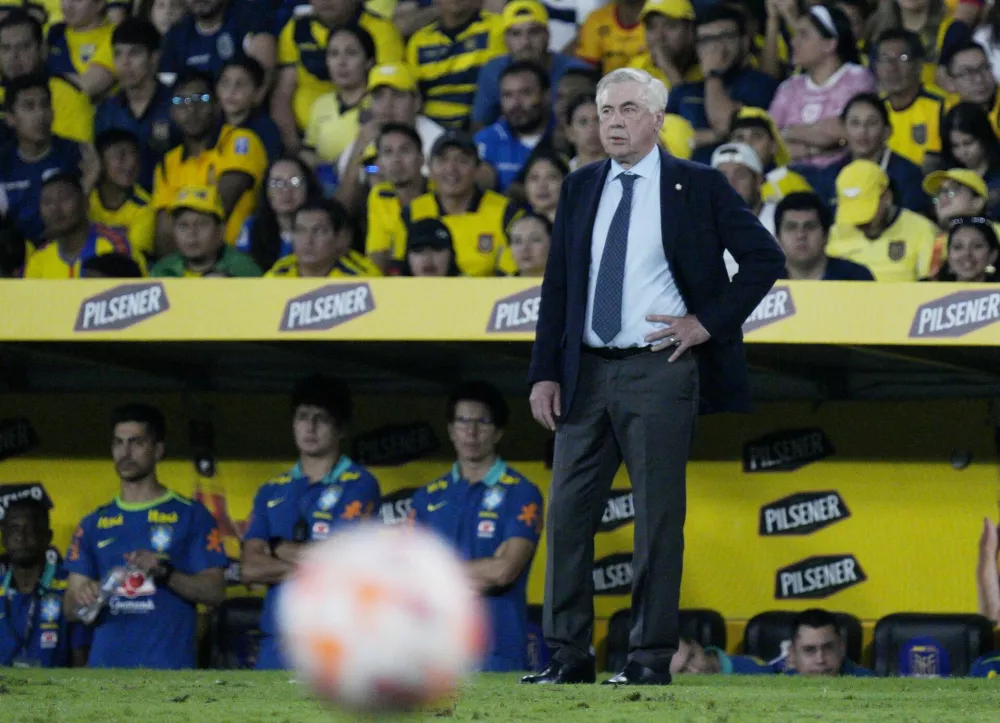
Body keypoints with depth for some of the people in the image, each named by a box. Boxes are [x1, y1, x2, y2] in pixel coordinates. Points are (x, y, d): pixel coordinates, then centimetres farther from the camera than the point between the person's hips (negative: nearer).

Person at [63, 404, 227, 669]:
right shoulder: (95, 524, 17)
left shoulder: (190, 515, 7)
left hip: (168, 667, -3)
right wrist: (81, 598, -8)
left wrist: (165, 573, -15)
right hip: (106, 665, 3)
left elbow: (215, 591, 1)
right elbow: (70, 607, 16)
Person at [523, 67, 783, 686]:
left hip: (658, 371, -5)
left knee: (658, 515, -2)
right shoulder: (581, 189, 12)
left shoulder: (697, 187, -1)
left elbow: (765, 258, -1)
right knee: (569, 512, 3)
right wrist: (545, 373, 5)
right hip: (587, 373, 5)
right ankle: (569, 654, 10)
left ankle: (652, 657, 4)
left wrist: (707, 323, -7)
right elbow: (557, 287, 12)